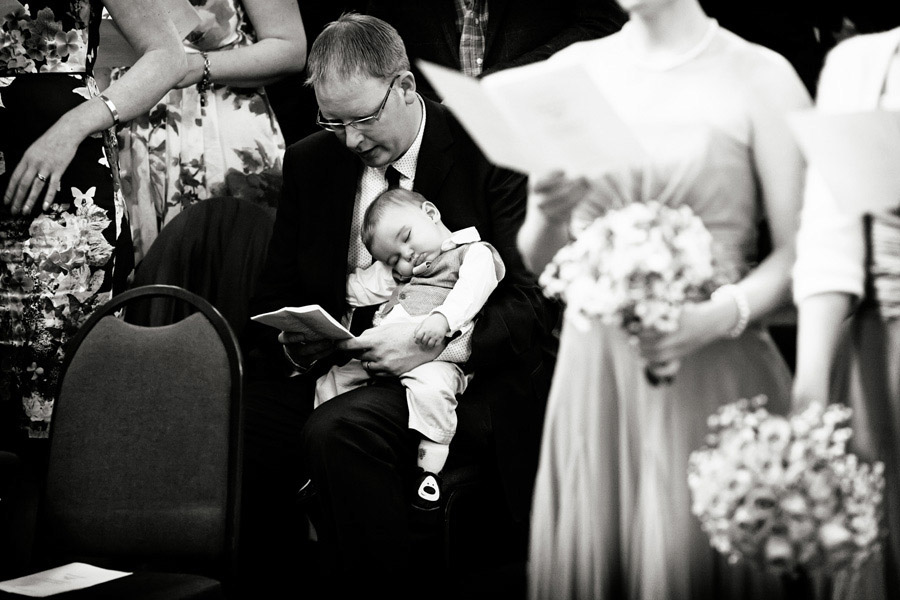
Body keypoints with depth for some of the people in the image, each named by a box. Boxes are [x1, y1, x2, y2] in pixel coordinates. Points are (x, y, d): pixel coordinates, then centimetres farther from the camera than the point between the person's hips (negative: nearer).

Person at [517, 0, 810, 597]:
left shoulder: (760, 76, -1)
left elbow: (800, 254, -4)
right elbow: (537, 257, 12)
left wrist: (721, 315, -20)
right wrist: (550, 216, -10)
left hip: (712, 367, -3)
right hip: (593, 365, 3)